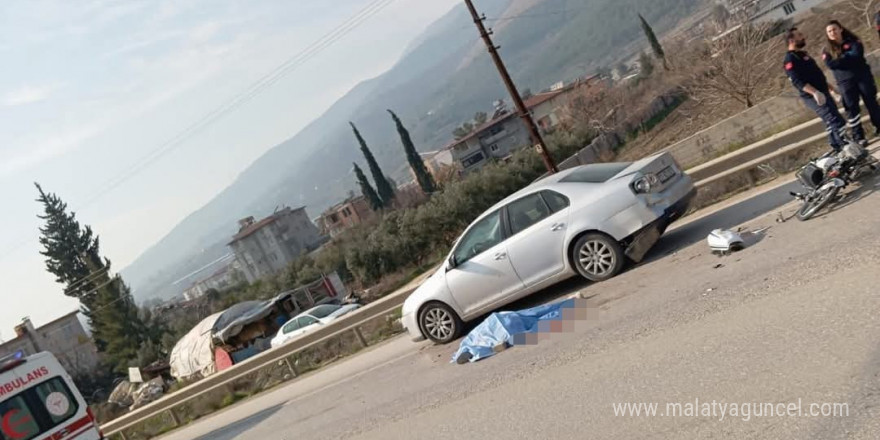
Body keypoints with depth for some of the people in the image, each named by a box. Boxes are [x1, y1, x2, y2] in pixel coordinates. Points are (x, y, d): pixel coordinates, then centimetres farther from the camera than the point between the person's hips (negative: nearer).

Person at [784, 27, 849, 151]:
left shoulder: (802, 53, 15)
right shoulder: (790, 59, -17)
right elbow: (797, 81, -27)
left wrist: (826, 83, 31)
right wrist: (814, 92, -36)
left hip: (822, 92, 10)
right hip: (813, 97, -10)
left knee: (831, 122, 16)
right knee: (836, 120, -16)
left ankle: (838, 148, 26)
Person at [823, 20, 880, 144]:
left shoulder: (853, 41, 4)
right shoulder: (827, 50, 5)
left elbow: (856, 54, -16)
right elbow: (830, 64, -13)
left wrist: (841, 58, -11)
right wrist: (848, 58, -15)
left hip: (863, 77, 0)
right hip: (845, 82, 0)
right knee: (852, 108, -3)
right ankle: (858, 137, -1)